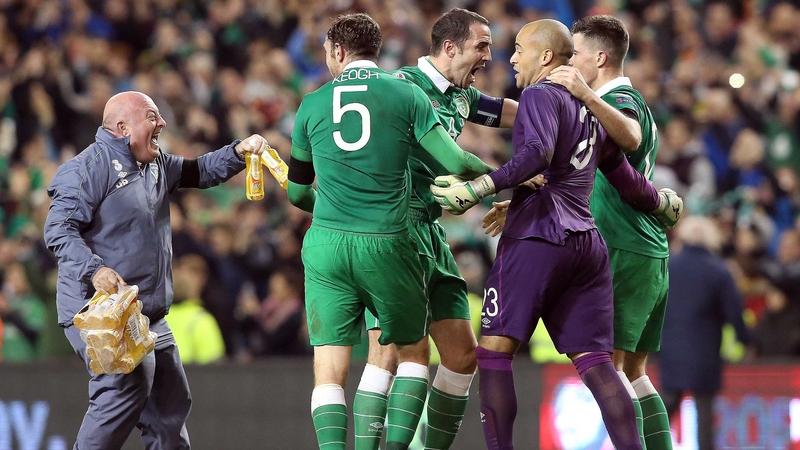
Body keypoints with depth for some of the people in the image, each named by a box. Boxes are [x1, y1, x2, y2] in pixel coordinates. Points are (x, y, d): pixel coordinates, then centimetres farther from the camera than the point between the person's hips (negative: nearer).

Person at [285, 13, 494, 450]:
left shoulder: (313, 104, 8)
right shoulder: (407, 95, 1)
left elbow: (297, 191, 18)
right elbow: (455, 162, -6)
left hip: (326, 246, 1)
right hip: (386, 246, -1)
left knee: (329, 370, 1)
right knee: (413, 353, 17)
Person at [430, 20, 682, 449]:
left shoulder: (540, 95, -1)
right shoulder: (590, 110, 22)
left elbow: (537, 155, -20)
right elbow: (629, 182, 29)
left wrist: (476, 189, -25)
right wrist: (664, 203, 48)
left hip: (536, 238, -8)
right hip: (587, 244, 8)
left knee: (494, 350, -5)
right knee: (594, 361, 4)